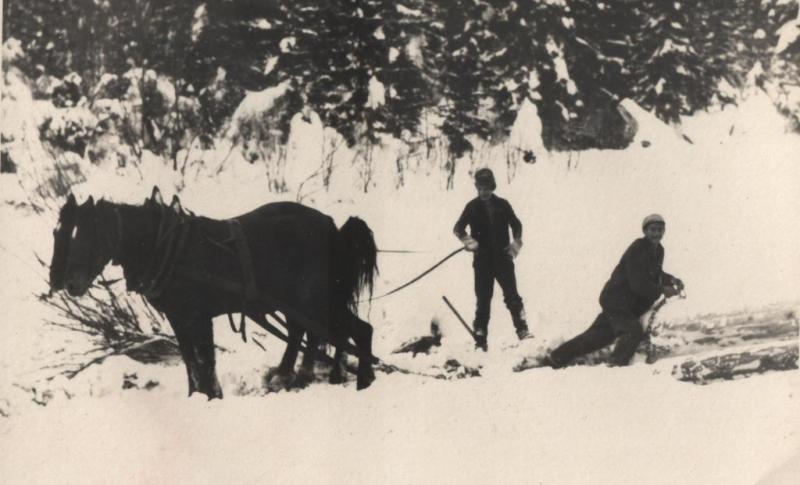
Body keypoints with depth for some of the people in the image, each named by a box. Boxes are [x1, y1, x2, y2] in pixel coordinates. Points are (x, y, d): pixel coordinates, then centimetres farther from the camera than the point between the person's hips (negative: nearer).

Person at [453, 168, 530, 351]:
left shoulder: (502, 205, 3)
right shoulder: (472, 207, 1)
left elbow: (516, 225, 12)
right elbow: (458, 228, 2)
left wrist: (516, 243, -3)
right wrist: (467, 240, -17)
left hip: (503, 257, 0)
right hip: (482, 260, 0)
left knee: (512, 296, -5)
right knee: (483, 299, 2)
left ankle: (522, 329, -2)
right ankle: (480, 338, 7)